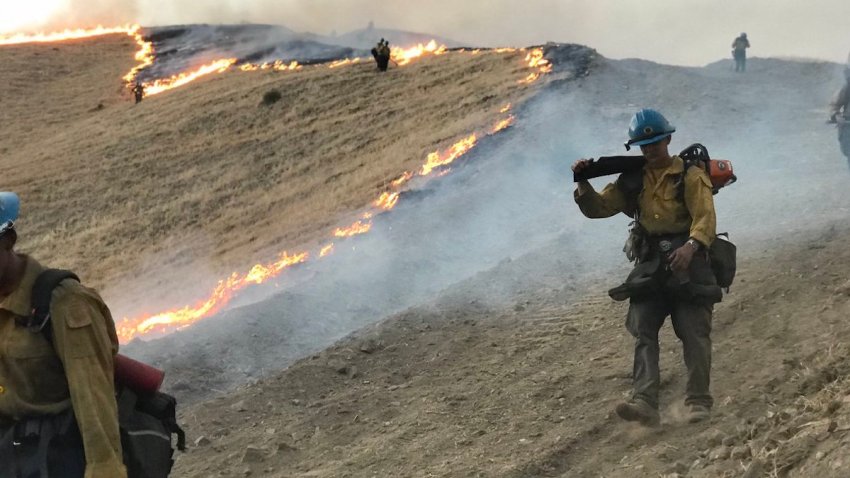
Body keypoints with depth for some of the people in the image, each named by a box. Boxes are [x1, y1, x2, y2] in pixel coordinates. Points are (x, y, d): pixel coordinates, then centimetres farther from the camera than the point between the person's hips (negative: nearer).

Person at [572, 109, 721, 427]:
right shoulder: (632, 181, 14)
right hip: (649, 266, 4)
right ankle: (645, 403, -22)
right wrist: (584, 183, -7)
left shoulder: (690, 176, 0)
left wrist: (691, 246, -34)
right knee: (643, 331, -11)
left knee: (694, 332, -6)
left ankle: (698, 402, 0)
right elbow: (597, 208, 13)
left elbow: (705, 217, -14)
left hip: (687, 261, -4)